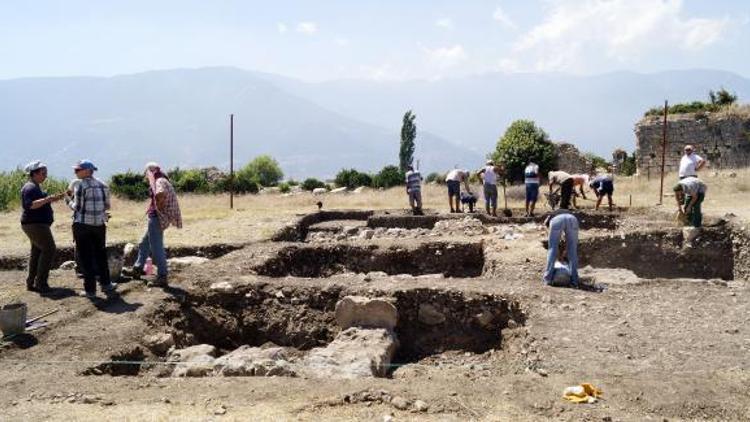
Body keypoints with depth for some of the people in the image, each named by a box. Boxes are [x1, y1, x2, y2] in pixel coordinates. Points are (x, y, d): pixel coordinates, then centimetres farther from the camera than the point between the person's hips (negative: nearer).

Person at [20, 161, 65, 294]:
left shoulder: (35, 187, 17)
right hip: (35, 224, -11)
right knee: (49, 249, -11)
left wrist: (52, 199, 13)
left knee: (37, 251, 13)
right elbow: (30, 204, -28)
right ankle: (41, 283, -9)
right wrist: (47, 199, -31)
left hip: (37, 224, 11)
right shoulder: (30, 187, -16)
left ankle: (31, 283, 18)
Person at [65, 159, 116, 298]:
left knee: (86, 257, 4)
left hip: (83, 225, -4)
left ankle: (90, 290, 7)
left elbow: (77, 207, -10)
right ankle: (105, 284, 18)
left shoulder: (80, 185, -10)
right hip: (99, 224, 5)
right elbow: (107, 206, 7)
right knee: (100, 255, 17)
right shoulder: (102, 185, 5)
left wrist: (69, 201, 9)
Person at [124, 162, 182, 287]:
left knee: (156, 247, -6)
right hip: (156, 218, 11)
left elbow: (160, 194, -36)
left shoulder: (160, 181, -15)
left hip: (157, 218, -11)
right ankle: (137, 269, 37)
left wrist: (157, 207, -20)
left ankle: (162, 278, -2)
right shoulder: (161, 181, 17)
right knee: (144, 244, 23)